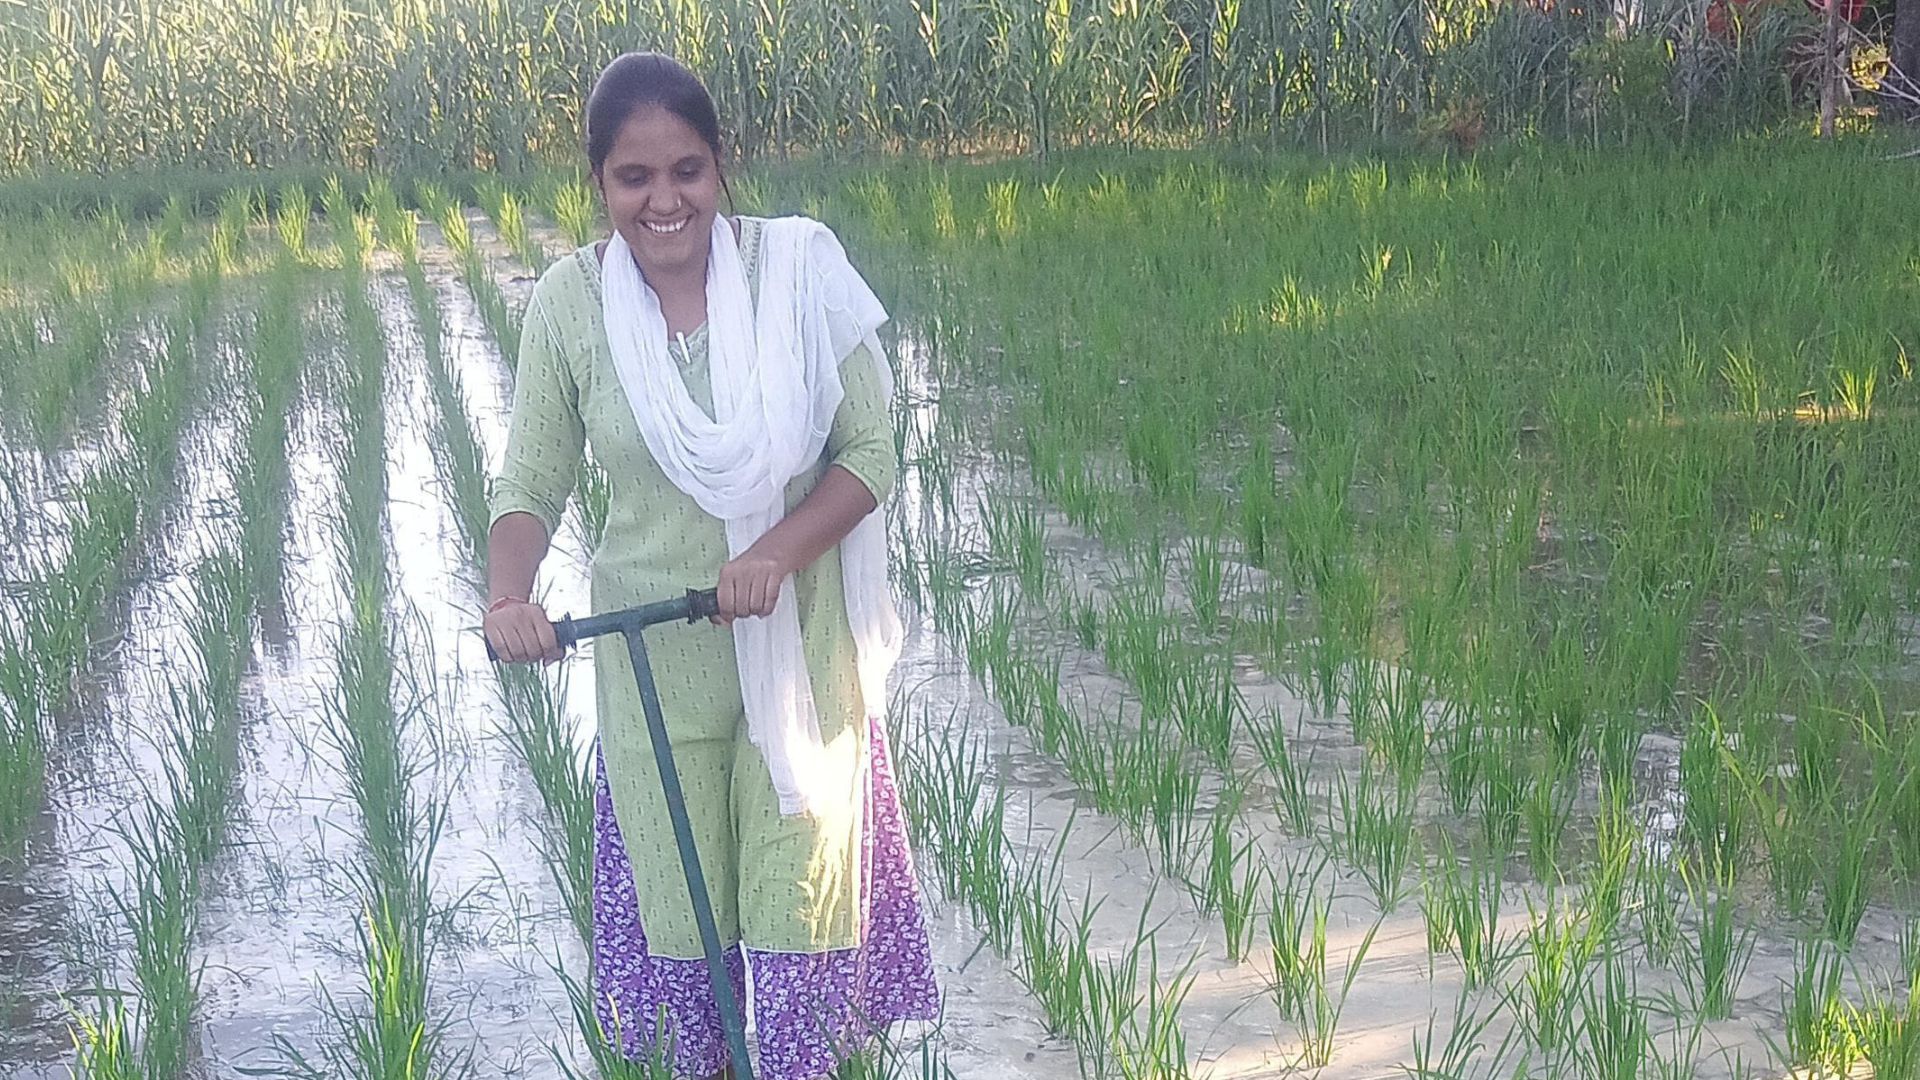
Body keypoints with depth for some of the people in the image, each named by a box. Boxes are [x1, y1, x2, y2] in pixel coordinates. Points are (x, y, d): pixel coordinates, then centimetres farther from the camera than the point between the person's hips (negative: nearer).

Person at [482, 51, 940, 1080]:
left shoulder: (797, 267, -11)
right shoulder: (569, 300, -7)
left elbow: (871, 453, -8)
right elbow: (532, 479, -1)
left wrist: (778, 551, -24)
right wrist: (509, 595, -19)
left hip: (797, 651, -1)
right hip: (653, 662, 1)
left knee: (801, 903, 9)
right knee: (677, 911, 14)